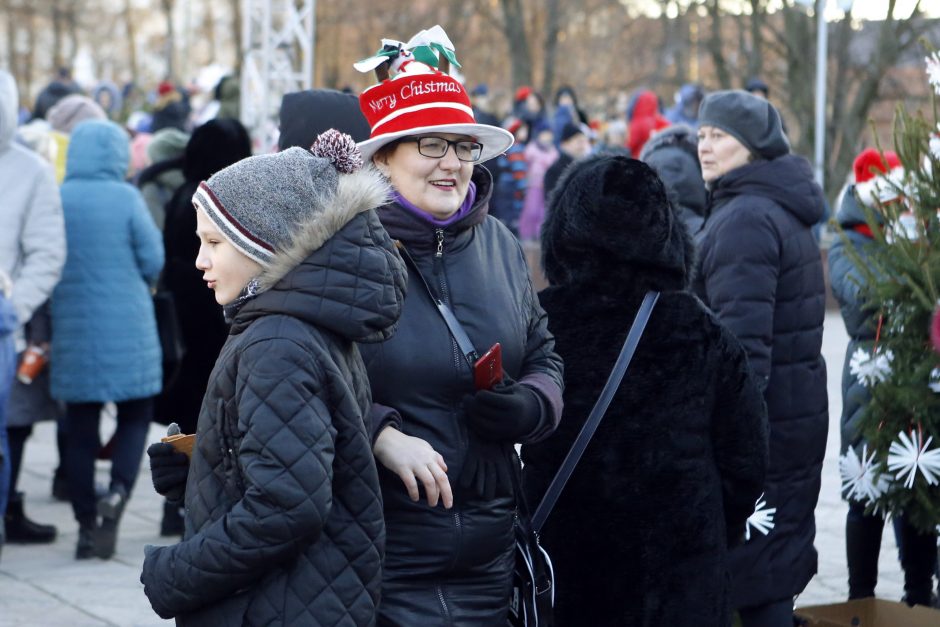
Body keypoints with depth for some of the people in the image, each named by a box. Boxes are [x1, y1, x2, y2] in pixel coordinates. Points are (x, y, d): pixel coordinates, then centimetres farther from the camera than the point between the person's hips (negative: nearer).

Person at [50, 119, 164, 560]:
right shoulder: (126, 198, -9)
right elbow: (153, 260, -6)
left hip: (73, 329, 2)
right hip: (127, 329, -2)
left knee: (81, 429, 9)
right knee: (135, 416, 12)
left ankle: (87, 525, 11)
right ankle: (117, 493, -12)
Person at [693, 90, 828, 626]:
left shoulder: (744, 219, -16)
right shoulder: (785, 210, 15)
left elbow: (743, 339, -24)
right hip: (799, 411, 10)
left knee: (756, 580, -4)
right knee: (779, 557, 17)